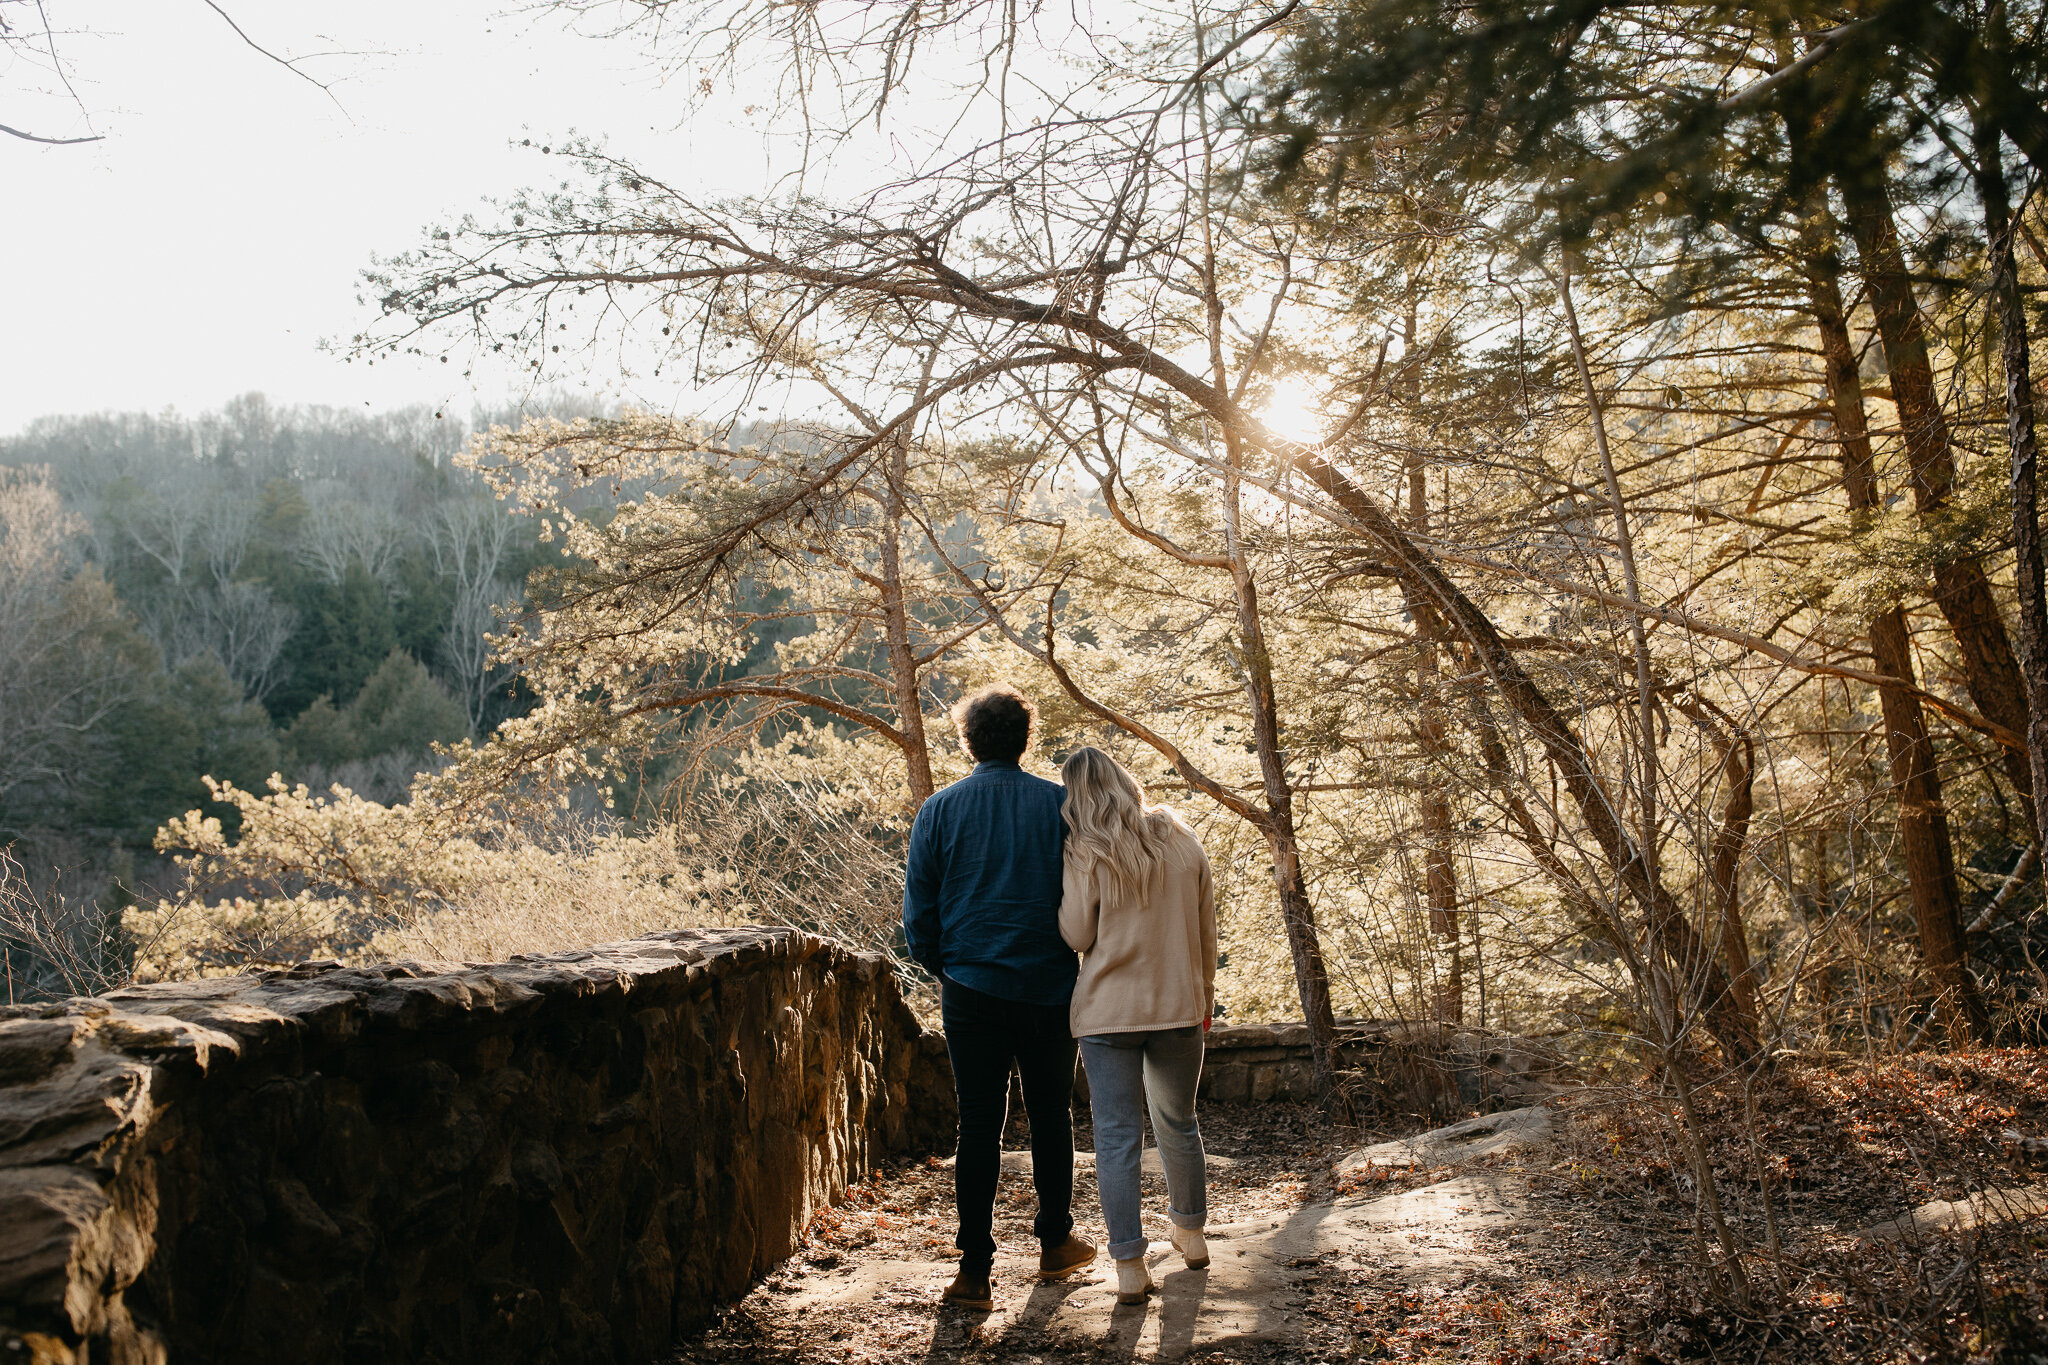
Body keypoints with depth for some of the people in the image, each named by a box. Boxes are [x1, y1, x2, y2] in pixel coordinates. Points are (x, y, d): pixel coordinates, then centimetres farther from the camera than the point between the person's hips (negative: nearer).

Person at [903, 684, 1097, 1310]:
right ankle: (1055, 1243, 29)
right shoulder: (1061, 804, -3)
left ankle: (976, 1270, 5)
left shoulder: (940, 810, -2)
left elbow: (918, 913, 0)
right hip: (1050, 989, 0)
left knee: (978, 1126, 5)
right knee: (1051, 1116, 16)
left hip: (972, 991, 0)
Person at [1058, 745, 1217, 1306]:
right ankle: (1190, 1232, 38)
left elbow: (1076, 937, -7)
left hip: (1108, 1011, -4)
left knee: (1116, 1135, 2)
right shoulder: (1182, 842, 2)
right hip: (1179, 1006, 4)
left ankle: (1130, 1265, 0)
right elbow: (1206, 930, 7)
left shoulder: (1086, 856, -10)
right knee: (1178, 1123, 22)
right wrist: (1204, 995, 18)